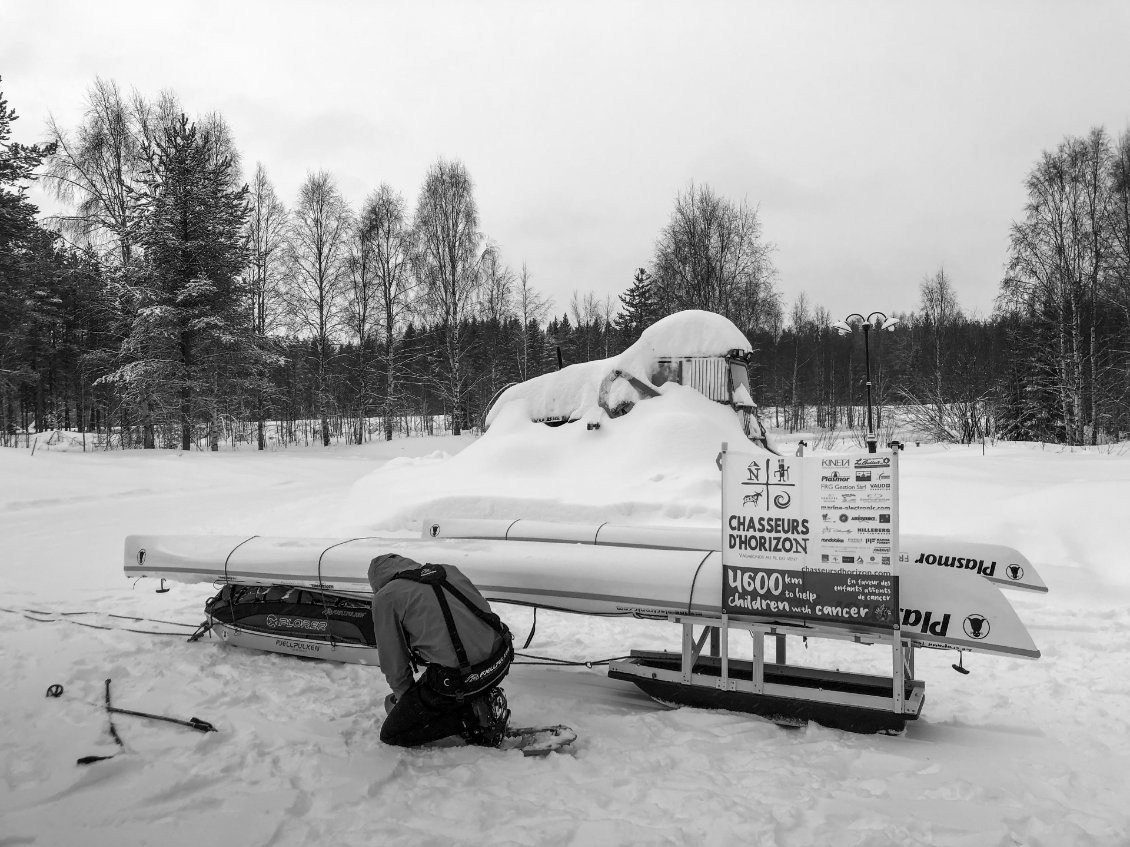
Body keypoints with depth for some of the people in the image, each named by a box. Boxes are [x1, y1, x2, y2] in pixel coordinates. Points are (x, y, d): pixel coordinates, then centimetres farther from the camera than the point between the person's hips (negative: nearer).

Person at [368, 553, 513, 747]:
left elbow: (394, 663, 5)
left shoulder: (386, 597, 1)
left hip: (461, 681, -7)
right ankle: (484, 701, 14)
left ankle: (474, 716, -1)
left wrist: (404, 696, 26)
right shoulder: (448, 570, 16)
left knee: (391, 735, 12)